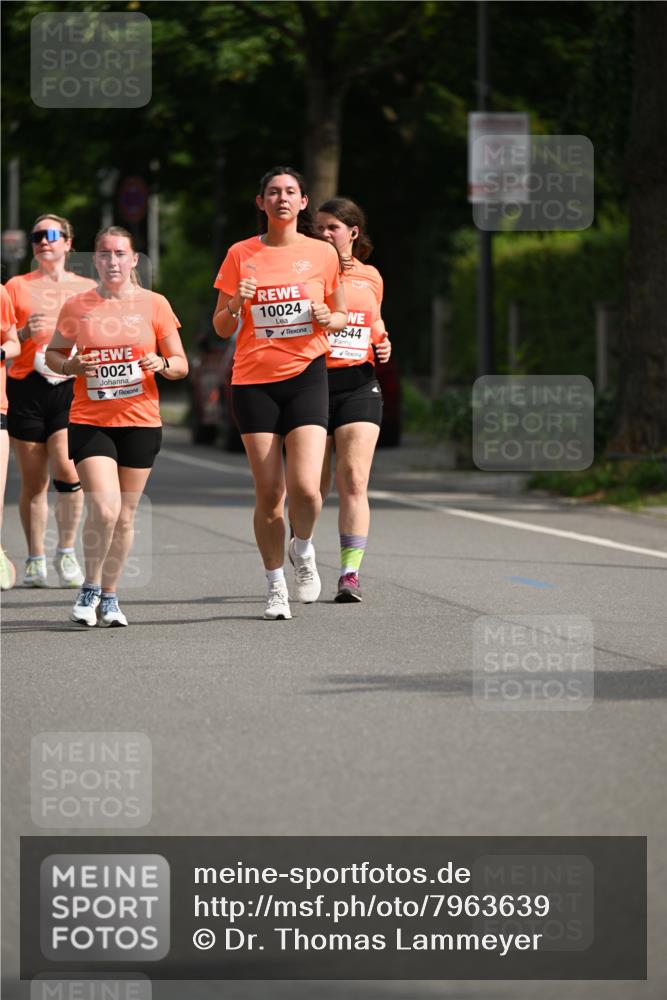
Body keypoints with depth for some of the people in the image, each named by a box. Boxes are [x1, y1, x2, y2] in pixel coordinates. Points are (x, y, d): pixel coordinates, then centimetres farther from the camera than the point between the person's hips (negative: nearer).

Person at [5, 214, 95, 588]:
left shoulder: (88, 288, 12)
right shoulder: (17, 286, 11)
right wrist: (24, 334, -10)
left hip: (72, 388, -1)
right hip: (26, 388, 1)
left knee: (67, 468, -17)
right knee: (33, 479, 1)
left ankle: (67, 553, -2)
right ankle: (36, 559, 12)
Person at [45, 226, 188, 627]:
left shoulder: (154, 304, 2)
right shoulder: (77, 307, 1)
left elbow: (181, 364, 6)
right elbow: (53, 353, 13)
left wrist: (162, 364, -17)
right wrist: (71, 365, -9)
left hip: (141, 422, 1)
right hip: (89, 423, -1)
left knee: (125, 516, 6)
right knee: (103, 509, -16)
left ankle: (110, 596, 22)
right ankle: (90, 588, 5)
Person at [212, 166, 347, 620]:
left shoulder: (322, 253, 4)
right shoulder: (241, 255, 4)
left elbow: (341, 315, 15)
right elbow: (221, 328, 7)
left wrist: (328, 318, -7)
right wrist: (236, 304, -13)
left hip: (306, 374, -1)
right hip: (253, 379, 1)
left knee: (305, 488, -15)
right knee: (269, 492, -1)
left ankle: (303, 549, 18)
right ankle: (276, 584, 16)